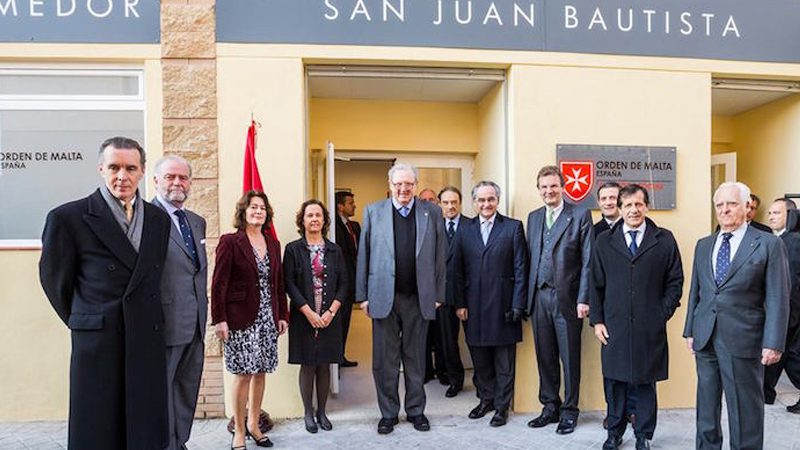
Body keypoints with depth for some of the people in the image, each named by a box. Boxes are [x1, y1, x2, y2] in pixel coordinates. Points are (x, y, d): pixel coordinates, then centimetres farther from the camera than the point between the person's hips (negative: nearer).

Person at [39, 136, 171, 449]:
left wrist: (143, 321, 15)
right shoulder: (68, 218, -6)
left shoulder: (159, 219, 8)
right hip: (97, 348, -3)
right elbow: (55, 281, 4)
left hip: (148, 346, 4)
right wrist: (82, 324, 13)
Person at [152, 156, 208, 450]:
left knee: (187, 394, 19)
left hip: (195, 326, 8)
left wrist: (202, 313, 16)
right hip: (165, 326, -8)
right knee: (162, 394, 7)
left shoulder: (197, 222, 14)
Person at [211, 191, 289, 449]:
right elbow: (219, 283, -8)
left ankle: (254, 425, 26)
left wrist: (283, 315, 11)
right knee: (243, 374, 0)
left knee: (260, 372, 10)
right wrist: (219, 319, -12)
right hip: (241, 319, -5)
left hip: (268, 319, 5)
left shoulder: (273, 244, 10)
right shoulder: (230, 242, -6)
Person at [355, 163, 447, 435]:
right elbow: (363, 256, 3)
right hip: (384, 297, 0)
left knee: (416, 358, 12)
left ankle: (416, 410, 27)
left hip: (418, 298, 1)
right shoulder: (373, 212, 4)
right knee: (385, 359, 8)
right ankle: (388, 413, 23)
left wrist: (438, 294, 1)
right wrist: (363, 295, -1)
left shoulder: (432, 212, 4)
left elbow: (439, 256, 4)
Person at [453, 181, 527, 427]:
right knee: (480, 360, 15)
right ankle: (486, 399, 33)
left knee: (504, 362, 8)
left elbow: (520, 269, -4)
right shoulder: (465, 230, 7)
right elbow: (457, 270, 7)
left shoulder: (513, 227, -1)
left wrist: (517, 306, -8)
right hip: (474, 307, 3)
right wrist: (459, 303, 1)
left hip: (502, 306, -3)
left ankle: (501, 406, 23)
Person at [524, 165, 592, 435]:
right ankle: (550, 407, 26)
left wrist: (583, 299, -12)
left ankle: (569, 411, 20)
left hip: (567, 297, -4)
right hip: (539, 297, 5)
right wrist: (527, 297, 7)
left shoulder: (580, 215, -2)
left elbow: (587, 261, -6)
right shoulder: (534, 217, 13)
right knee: (545, 357, 12)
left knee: (569, 358, 6)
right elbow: (530, 258, 12)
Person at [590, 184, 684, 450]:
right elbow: (596, 285, 5)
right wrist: (597, 321, 0)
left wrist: (662, 314, -3)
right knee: (614, 382, 8)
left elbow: (675, 281, 4)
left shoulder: (665, 240, 3)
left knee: (646, 382, 9)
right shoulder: (604, 241, 6)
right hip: (614, 326, 1)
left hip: (650, 328, -1)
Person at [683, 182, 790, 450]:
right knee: (707, 404, 15)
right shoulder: (703, 245, 11)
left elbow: (777, 298, -6)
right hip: (705, 338, 5)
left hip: (743, 340, -4)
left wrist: (773, 343, -11)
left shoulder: (768, 244, -3)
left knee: (745, 408, 5)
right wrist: (690, 331, 10)